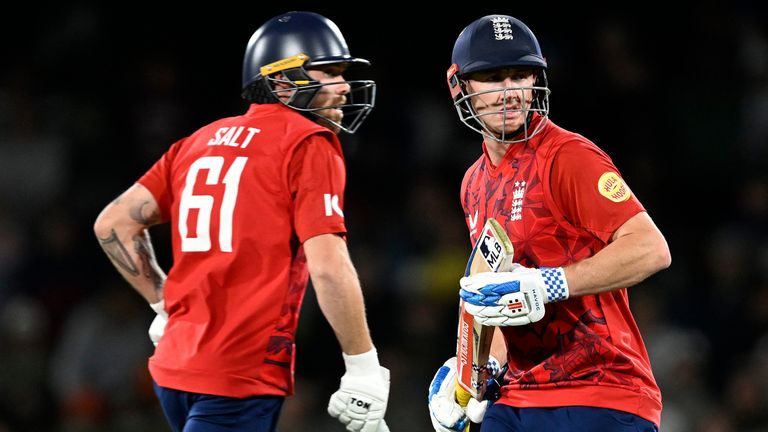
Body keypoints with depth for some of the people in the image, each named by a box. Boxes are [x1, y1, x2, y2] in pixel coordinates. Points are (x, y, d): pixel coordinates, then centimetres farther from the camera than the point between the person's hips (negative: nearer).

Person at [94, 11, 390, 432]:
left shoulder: (200, 141, 16)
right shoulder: (309, 145, -6)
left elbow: (114, 223, 16)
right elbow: (328, 266, -15)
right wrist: (363, 366, -10)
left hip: (177, 364, 8)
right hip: (243, 378, -8)